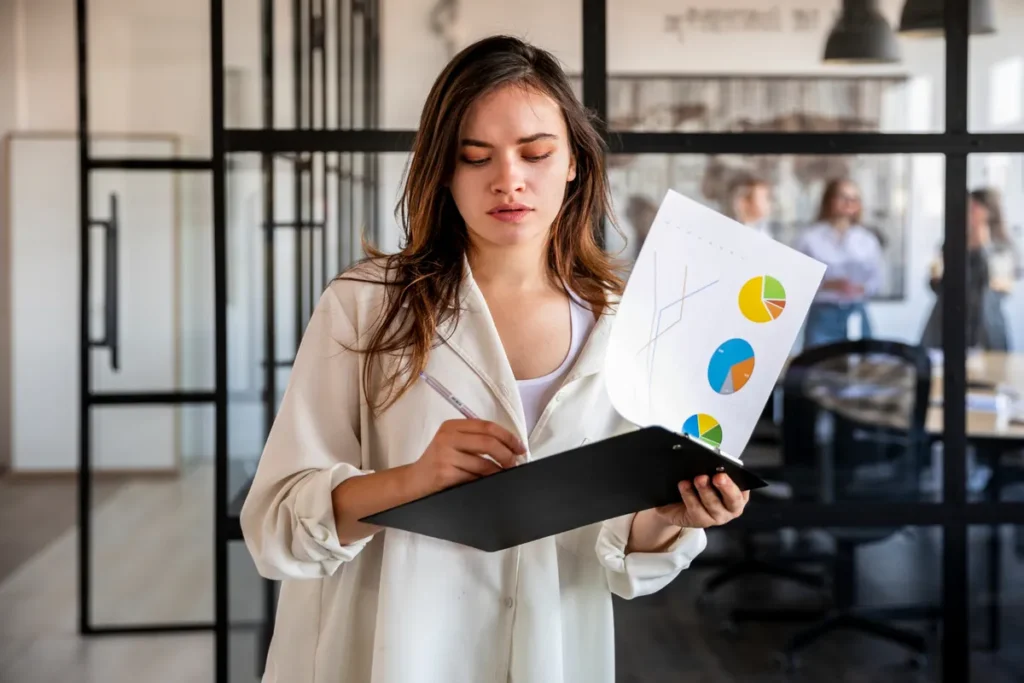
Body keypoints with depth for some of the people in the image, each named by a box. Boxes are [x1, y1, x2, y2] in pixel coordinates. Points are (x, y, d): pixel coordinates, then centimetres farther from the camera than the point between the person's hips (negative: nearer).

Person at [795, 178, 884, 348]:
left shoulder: (867, 239, 8)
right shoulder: (810, 238, -2)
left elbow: (876, 280, 10)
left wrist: (861, 288, -12)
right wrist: (828, 285, -19)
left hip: (856, 315, 3)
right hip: (822, 315, -3)